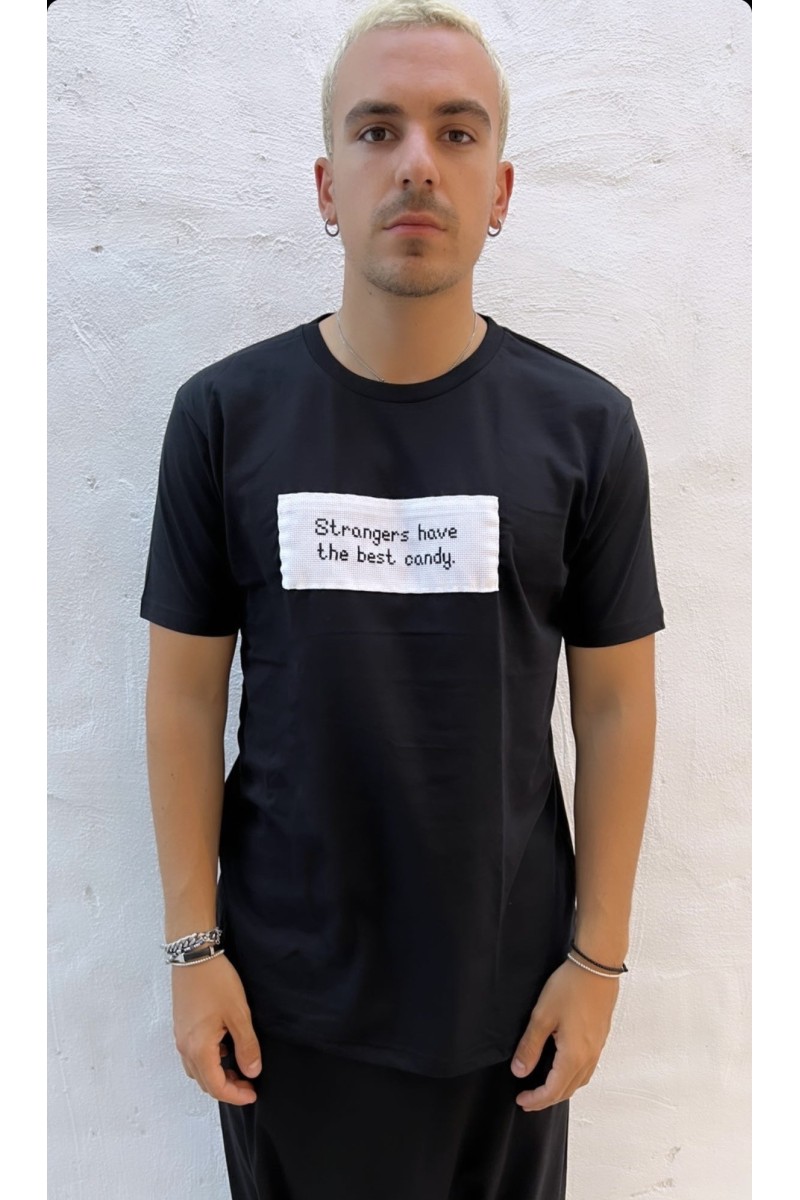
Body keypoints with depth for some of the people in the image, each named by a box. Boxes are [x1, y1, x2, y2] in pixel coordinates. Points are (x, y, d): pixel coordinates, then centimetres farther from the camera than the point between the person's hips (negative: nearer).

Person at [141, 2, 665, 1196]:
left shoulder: (584, 424, -8)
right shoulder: (224, 415, -8)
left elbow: (614, 703, -4)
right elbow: (186, 692, -4)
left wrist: (599, 954, -2)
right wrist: (192, 942, -3)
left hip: (505, 976, 1)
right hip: (285, 981, 0)